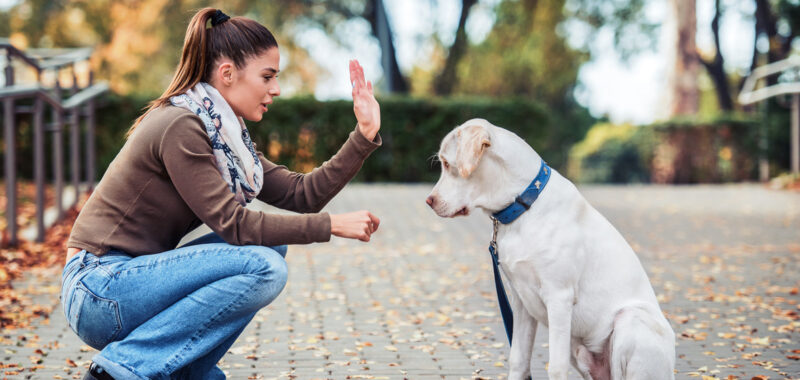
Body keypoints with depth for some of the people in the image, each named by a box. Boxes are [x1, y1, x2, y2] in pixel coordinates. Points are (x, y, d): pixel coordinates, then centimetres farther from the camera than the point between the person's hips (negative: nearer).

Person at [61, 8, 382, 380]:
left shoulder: (225, 132, 11)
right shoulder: (179, 126, -17)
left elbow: (302, 195, 7)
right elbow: (234, 224, -19)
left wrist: (365, 136, 1)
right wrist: (332, 225, -15)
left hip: (133, 275, 9)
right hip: (99, 290, -9)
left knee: (270, 244, 5)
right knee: (262, 268, -21)